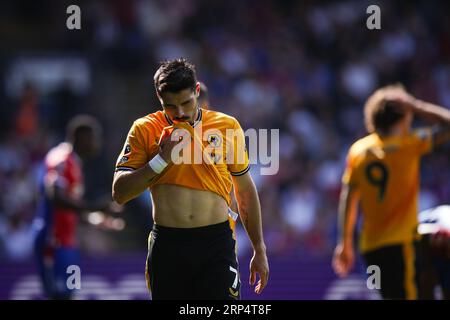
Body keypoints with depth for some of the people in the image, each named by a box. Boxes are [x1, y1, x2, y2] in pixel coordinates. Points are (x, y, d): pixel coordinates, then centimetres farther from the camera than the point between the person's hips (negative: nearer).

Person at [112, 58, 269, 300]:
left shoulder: (227, 126, 6)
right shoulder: (144, 130, 3)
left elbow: (246, 191, 14)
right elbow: (119, 193, -2)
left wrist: (259, 250, 13)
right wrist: (161, 159, -12)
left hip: (216, 243, 0)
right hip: (166, 244, 0)